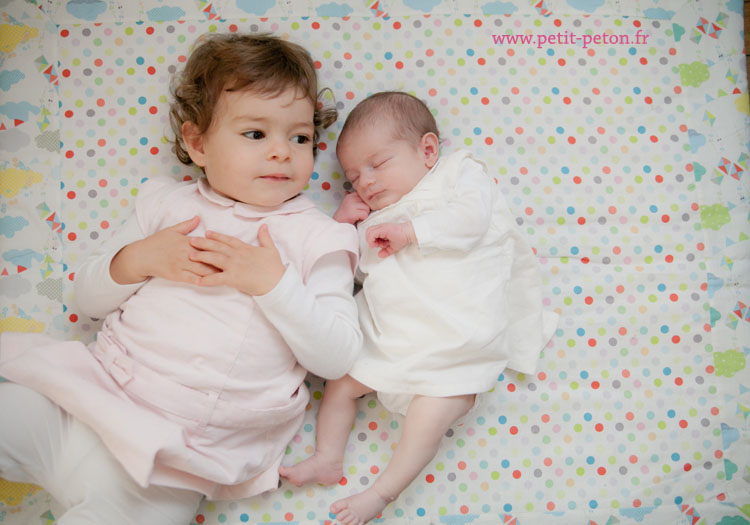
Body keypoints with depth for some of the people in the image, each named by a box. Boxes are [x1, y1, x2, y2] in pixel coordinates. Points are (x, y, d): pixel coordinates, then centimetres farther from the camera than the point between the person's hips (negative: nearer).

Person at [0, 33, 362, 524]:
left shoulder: (317, 237, 0)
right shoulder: (166, 203, 10)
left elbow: (338, 359, -7)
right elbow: (89, 298, 13)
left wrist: (273, 283, -19)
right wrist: (138, 259, -7)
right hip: (94, 389, 4)